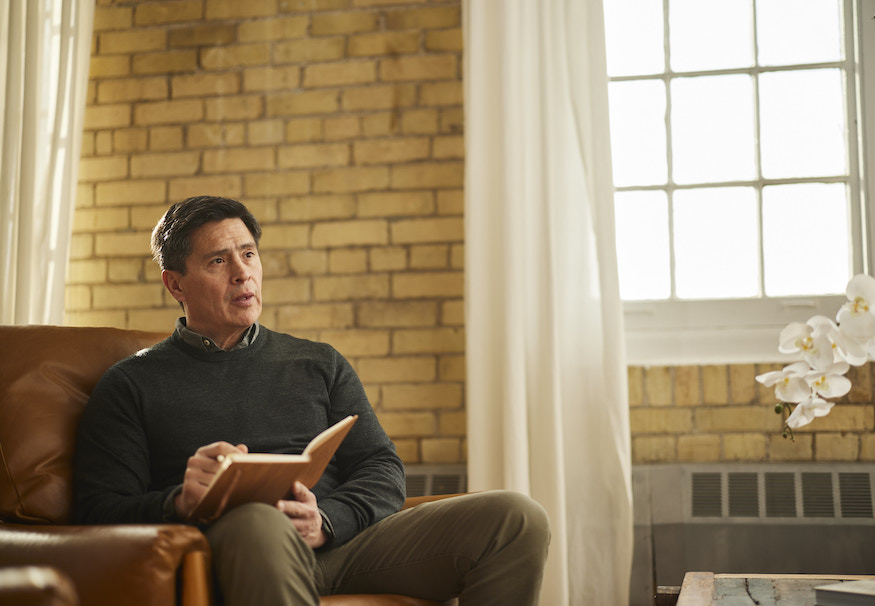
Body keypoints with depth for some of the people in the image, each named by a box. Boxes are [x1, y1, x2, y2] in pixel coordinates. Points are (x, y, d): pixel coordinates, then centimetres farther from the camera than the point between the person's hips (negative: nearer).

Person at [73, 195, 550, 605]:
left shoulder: (321, 364, 25)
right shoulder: (131, 385, 15)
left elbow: (382, 469, 14)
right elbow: (99, 510, 5)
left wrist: (327, 520, -8)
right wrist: (180, 501, -17)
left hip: (341, 541, 4)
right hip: (232, 549, -4)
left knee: (516, 519, -17)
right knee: (258, 522, -43)